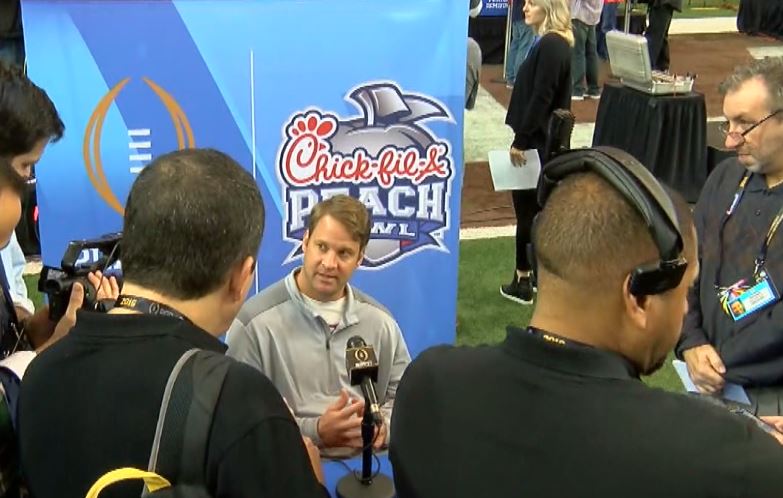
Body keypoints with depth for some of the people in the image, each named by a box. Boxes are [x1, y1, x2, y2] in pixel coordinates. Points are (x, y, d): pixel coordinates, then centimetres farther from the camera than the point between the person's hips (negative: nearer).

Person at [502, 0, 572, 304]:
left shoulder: (550, 46, -19)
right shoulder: (557, 43, 12)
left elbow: (540, 99, -22)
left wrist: (521, 140, -18)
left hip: (538, 142, -10)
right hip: (548, 140, 10)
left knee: (527, 209, -1)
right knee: (541, 207, 17)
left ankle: (523, 281, 8)